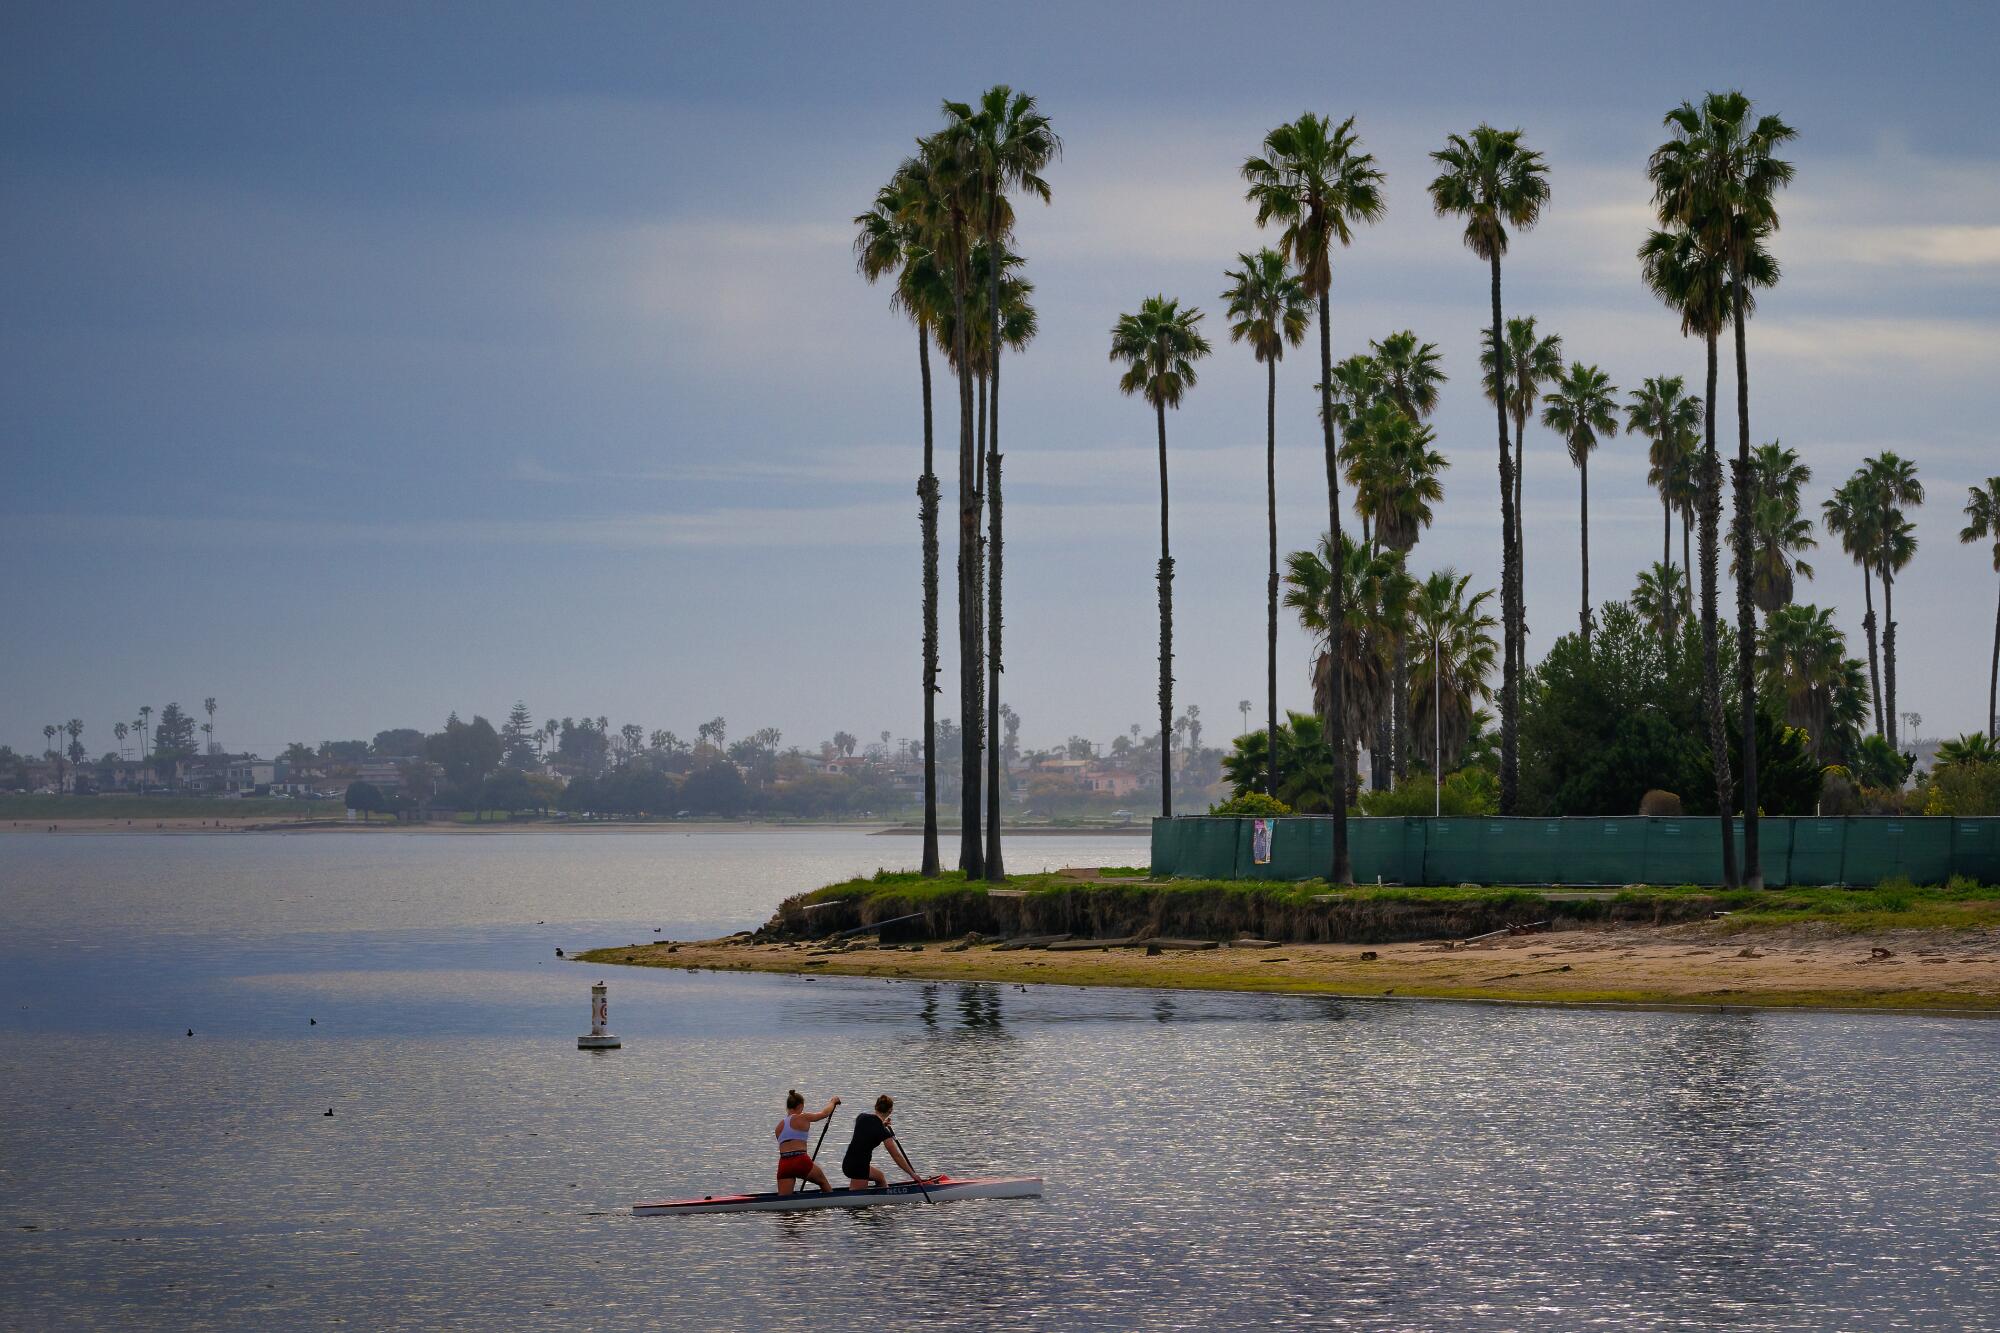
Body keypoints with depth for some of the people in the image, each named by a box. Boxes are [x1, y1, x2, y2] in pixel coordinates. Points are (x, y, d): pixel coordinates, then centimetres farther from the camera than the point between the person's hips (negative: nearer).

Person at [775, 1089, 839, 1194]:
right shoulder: (802, 1118, 1)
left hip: (783, 1165, 4)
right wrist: (833, 1102, 38)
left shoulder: (779, 1126, 17)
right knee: (823, 1182, 25)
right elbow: (824, 1113, 17)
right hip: (801, 1162, -4)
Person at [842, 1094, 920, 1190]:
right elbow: (897, 1156, -11)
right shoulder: (884, 1132, -16)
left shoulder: (861, 1117, 2)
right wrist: (912, 1174, -3)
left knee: (880, 1177, 30)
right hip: (859, 1167, -9)